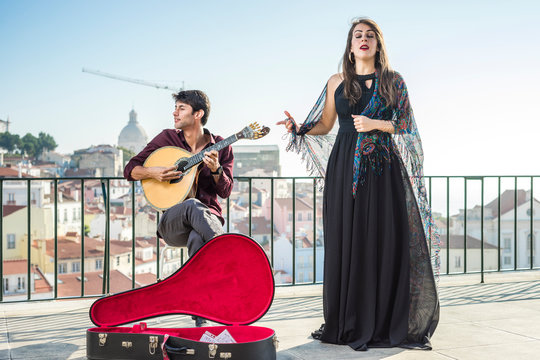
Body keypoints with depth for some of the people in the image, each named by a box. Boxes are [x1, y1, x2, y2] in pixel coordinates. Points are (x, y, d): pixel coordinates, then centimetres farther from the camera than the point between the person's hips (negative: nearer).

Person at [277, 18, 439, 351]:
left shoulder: (394, 81, 9)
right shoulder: (337, 82, 13)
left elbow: (406, 125, 4)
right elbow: (324, 125, 13)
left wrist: (375, 124, -10)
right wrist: (300, 129, -5)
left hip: (383, 170, -1)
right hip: (345, 169, 1)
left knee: (385, 242, -5)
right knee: (347, 242, -1)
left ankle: (385, 323, 3)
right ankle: (348, 324, 6)